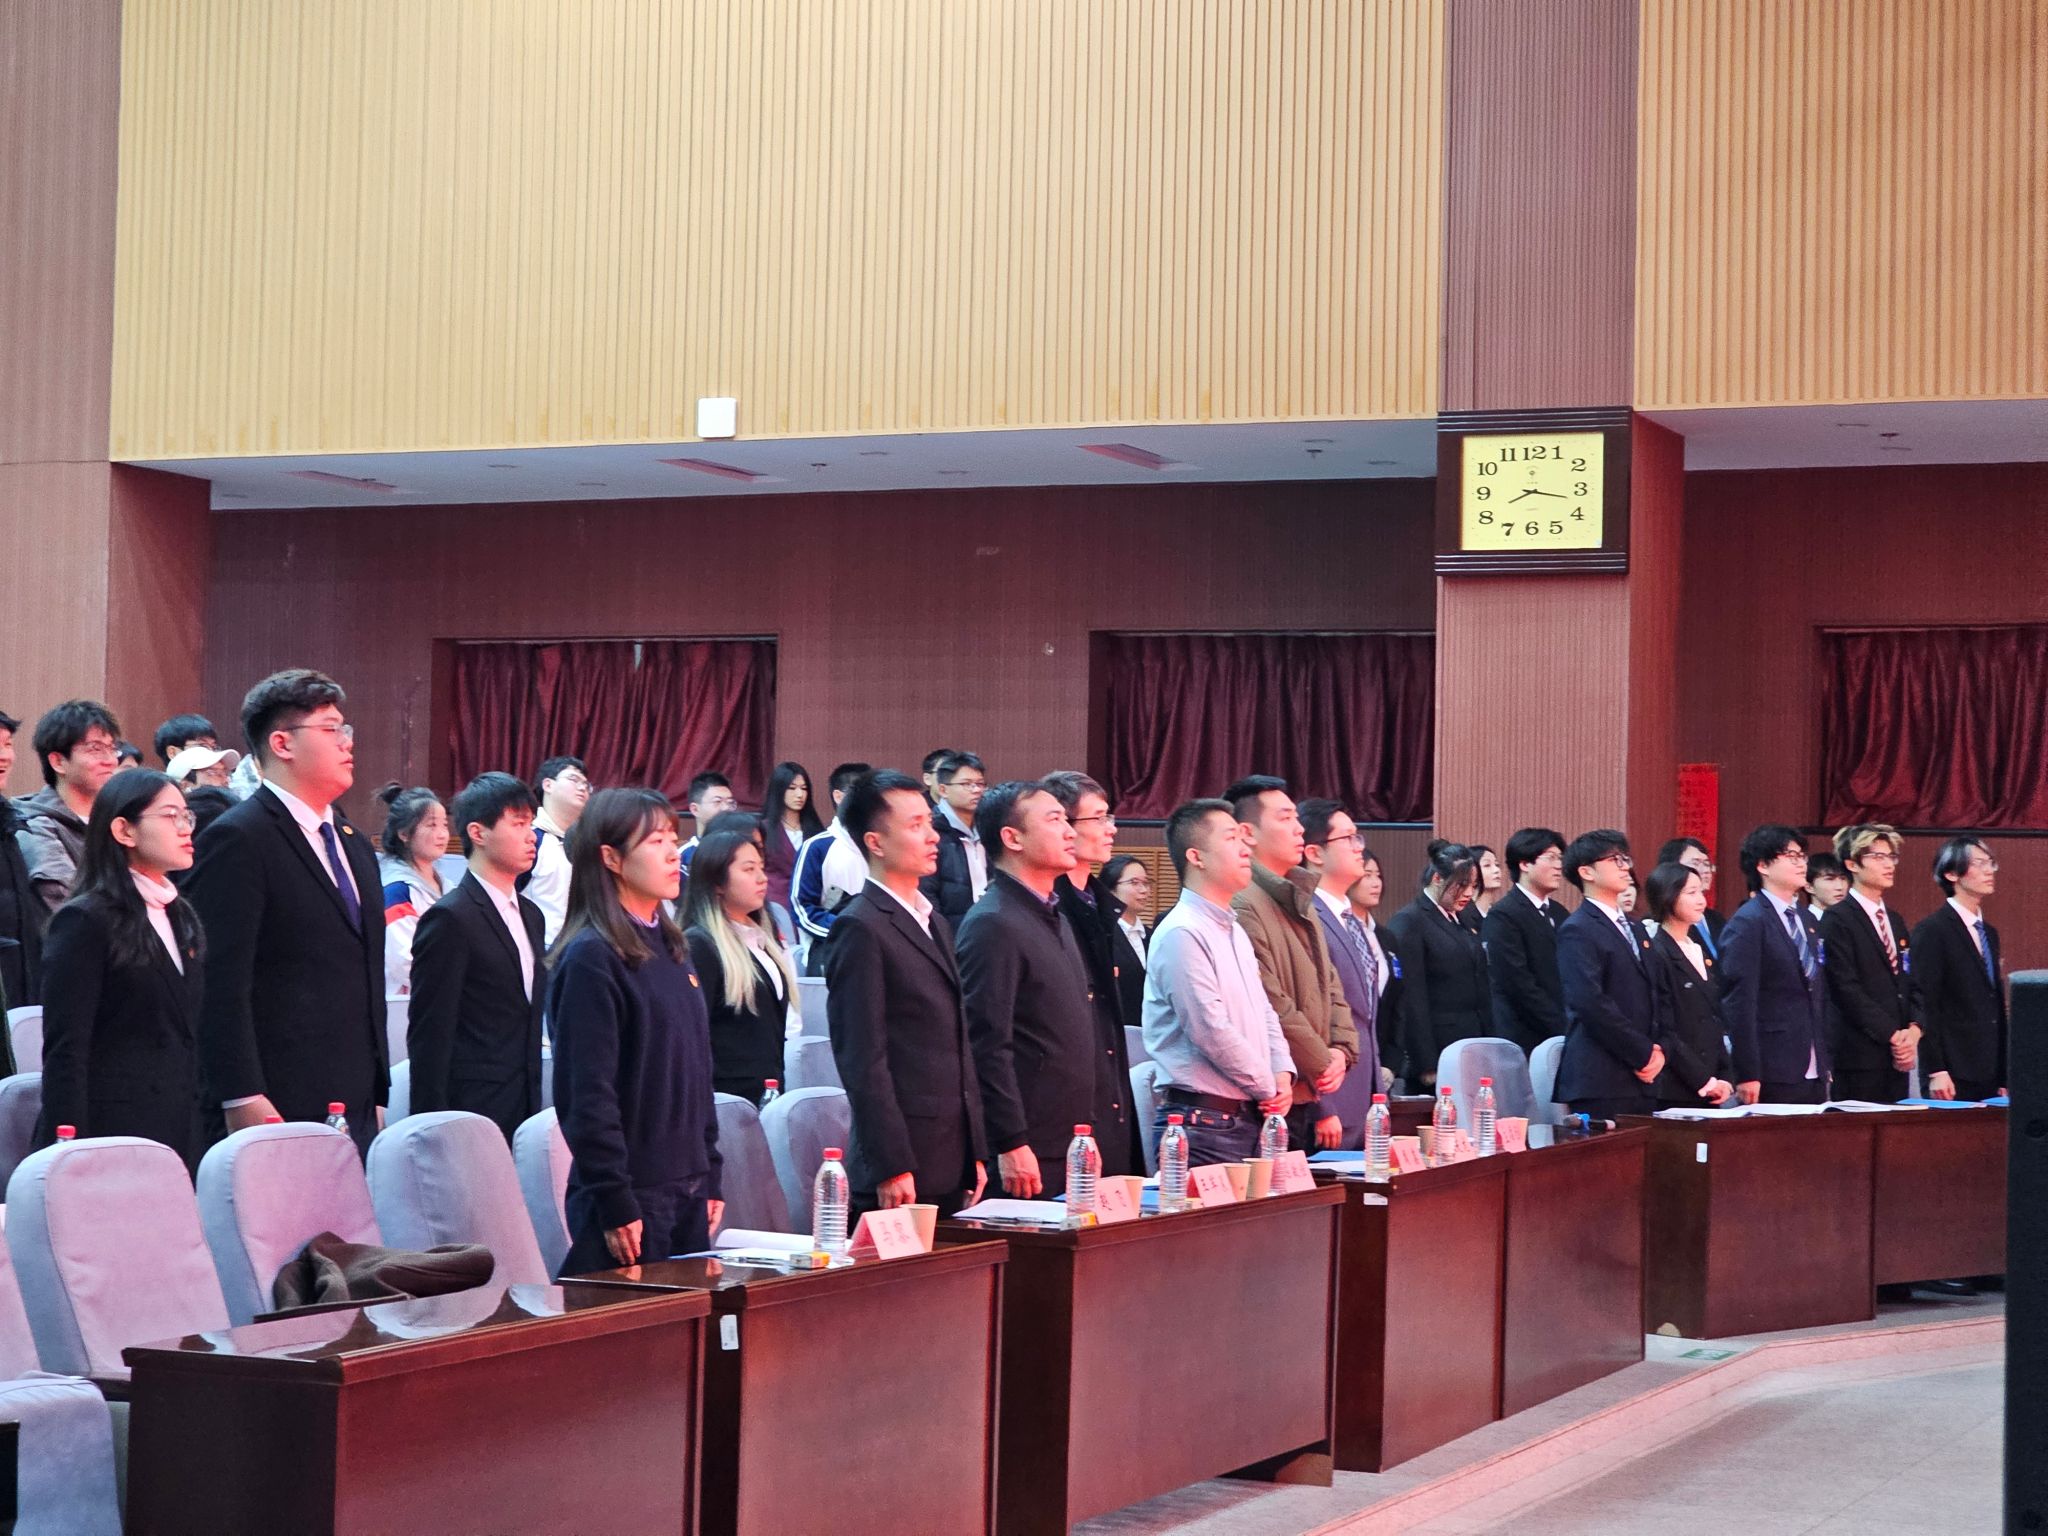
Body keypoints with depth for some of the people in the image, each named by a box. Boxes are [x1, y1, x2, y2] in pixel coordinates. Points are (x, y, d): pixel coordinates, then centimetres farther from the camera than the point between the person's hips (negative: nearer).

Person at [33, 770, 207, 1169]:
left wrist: (201, 1131, 11)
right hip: (115, 1136, -7)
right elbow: (65, 1050, -10)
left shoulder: (181, 918, 16)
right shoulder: (85, 921, -6)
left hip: (182, 1137, 7)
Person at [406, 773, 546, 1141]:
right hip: (473, 1117, -7)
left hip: (524, 1113, 7)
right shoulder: (450, 920, -9)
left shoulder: (531, 916, 16)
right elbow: (428, 1037, -11)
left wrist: (535, 1108, 17)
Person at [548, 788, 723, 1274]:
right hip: (633, 1199, -8)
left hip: (688, 1192, 8)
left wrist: (710, 1178, 14)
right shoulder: (591, 958, -12)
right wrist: (615, 1205, -18)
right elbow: (588, 1093, -16)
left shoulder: (671, 949, 14)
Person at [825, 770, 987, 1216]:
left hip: (952, 1167, 8)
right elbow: (863, 1059, -14)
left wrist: (976, 1154, 17)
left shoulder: (936, 925, 19)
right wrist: (892, 1169, -17)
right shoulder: (859, 929, -9)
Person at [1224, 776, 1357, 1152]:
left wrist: (1340, 1051, 4)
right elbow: (1271, 1006, -20)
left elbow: (1330, 983, 21)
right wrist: (1322, 1064, -10)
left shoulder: (1299, 901, 18)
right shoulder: (1242, 905, -15)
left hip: (1310, 1096, 9)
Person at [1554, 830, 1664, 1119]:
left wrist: (1657, 1050, 3)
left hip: (1642, 1081, 8)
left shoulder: (1634, 930, 21)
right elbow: (1591, 1003, -16)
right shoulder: (1577, 931, -7)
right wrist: (1643, 1053, -13)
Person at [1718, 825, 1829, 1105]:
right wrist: (1747, 1075, -16)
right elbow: (1738, 1003, -12)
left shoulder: (1808, 920, 17)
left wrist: (1825, 1062, 16)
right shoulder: (1748, 923, -8)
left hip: (1814, 1075, 7)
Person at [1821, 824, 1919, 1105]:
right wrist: (1892, 1035, -14)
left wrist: (1914, 1029, -2)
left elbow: (1911, 984, 17)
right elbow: (1847, 989, -13)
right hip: (1858, 1057, -7)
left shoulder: (1895, 921, 20)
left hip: (1897, 1059, 7)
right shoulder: (1837, 919, -6)